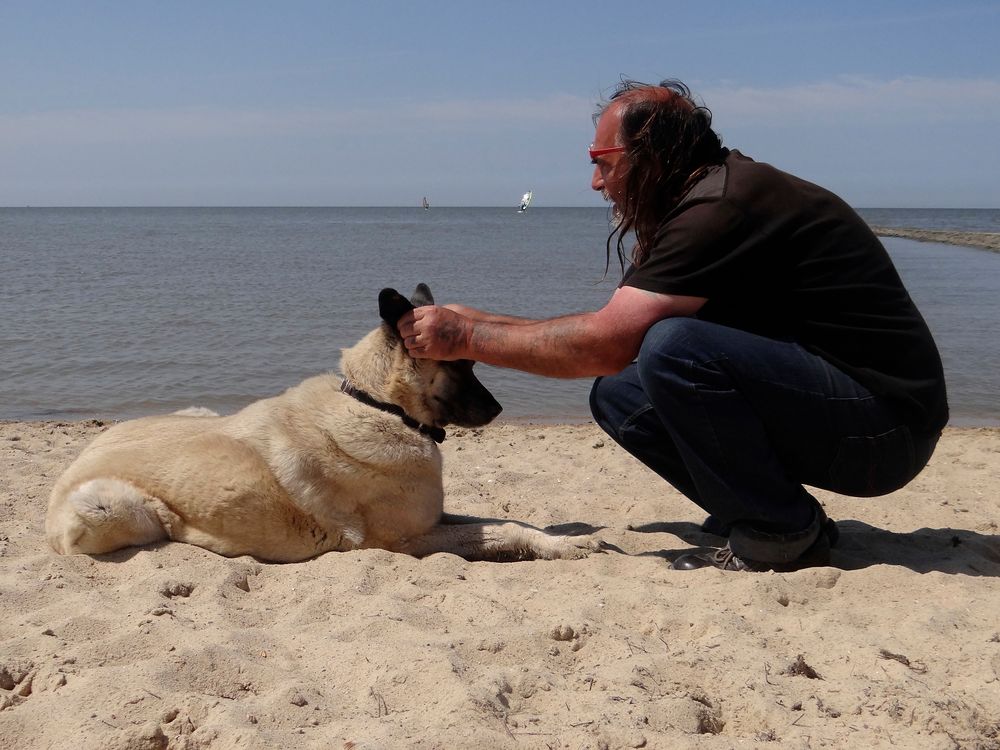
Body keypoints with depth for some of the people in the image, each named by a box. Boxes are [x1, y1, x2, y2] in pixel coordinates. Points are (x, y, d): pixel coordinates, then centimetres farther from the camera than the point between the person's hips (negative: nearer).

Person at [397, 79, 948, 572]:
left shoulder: (723, 207, -19)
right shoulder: (707, 201, 12)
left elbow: (605, 344, -23)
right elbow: (613, 331, 14)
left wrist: (468, 339, -12)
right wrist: (477, 322, 11)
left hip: (884, 423, -9)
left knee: (674, 347, -29)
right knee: (618, 394, 3)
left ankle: (783, 536, -11)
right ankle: (773, 512, 6)